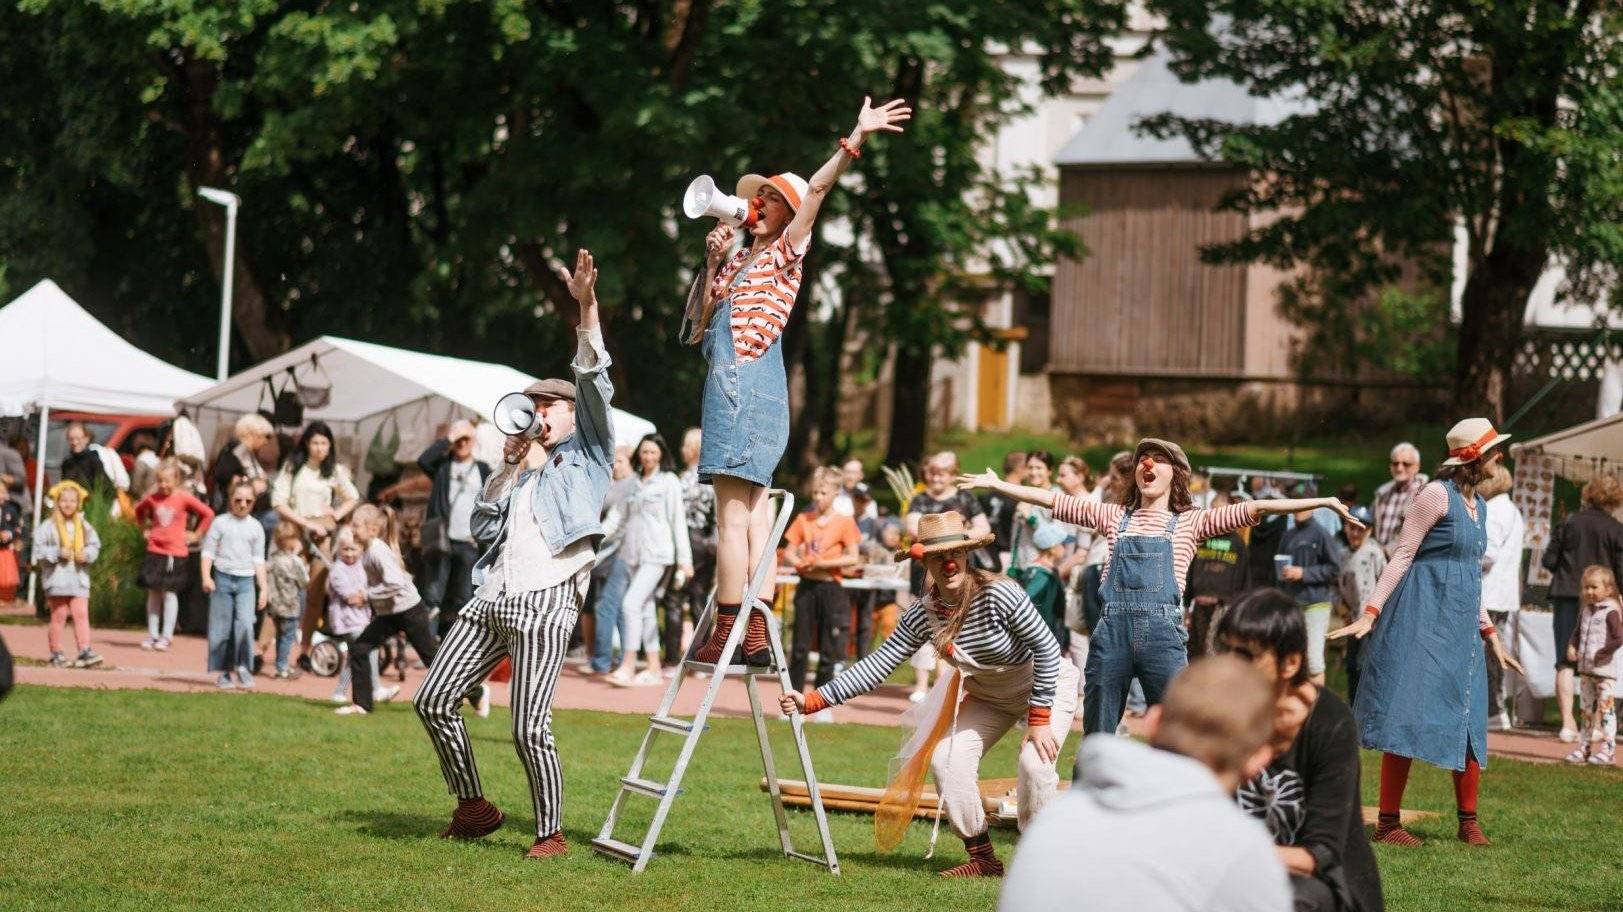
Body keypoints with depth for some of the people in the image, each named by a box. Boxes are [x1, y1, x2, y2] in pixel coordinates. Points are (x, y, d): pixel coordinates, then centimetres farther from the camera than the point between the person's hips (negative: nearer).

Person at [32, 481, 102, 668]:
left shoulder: (84, 526, 9)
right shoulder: (48, 526, -2)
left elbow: (95, 546, 12)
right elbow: (38, 549, -6)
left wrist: (87, 554, -8)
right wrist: (57, 553, -18)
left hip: (79, 577, 3)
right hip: (56, 577, -3)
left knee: (81, 614, -6)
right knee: (59, 616, 4)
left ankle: (85, 651, -9)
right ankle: (56, 654, 11)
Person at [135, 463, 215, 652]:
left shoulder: (184, 498, -7)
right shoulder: (153, 498, 3)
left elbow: (208, 514, -4)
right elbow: (139, 510, 23)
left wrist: (196, 535, -2)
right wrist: (146, 528, 15)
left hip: (175, 553, -4)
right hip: (155, 551, 4)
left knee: (170, 593, -3)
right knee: (153, 592, 6)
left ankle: (166, 635, 1)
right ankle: (152, 634, 12)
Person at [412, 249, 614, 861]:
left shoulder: (586, 455, 8)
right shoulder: (520, 470, 25)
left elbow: (593, 384, -5)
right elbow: (481, 528, 14)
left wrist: (587, 305, -17)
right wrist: (509, 468, 3)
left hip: (545, 602, -7)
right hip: (492, 598, 7)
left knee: (529, 728, -14)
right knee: (434, 700, 4)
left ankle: (551, 833, -1)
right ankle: (474, 808, 16)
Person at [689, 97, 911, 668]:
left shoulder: (785, 251, 1)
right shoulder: (740, 259, 22)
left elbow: (816, 191, -10)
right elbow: (701, 320, 17)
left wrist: (856, 139, -18)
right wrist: (712, 263, 7)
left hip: (749, 379, -9)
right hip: (729, 382, 9)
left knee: (733, 513, -13)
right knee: (752, 508, 5)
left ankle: (727, 633, -16)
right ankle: (754, 634, 4)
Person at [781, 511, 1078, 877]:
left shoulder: (999, 594, -32)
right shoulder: (923, 615, -16)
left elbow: (1047, 649, -26)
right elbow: (876, 666, -16)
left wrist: (1039, 719, -25)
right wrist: (811, 701, -23)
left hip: (1046, 685, -6)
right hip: (989, 695, 6)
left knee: (1035, 761, -26)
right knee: (946, 758, -9)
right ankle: (982, 858, 7)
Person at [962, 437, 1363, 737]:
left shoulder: (1190, 522, 9)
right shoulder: (1114, 516, 16)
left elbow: (1254, 509, 2)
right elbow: (1053, 500, 17)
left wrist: (1322, 502, -4)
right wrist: (996, 485, 14)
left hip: (1162, 631, -2)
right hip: (1112, 629, 2)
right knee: (1096, 738, 8)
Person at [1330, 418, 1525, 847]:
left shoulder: (1478, 505, 17)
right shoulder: (1437, 495, -8)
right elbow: (1402, 555, -10)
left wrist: (1490, 634, 26)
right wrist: (1370, 613, -16)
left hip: (1460, 626, 8)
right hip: (1422, 618, -8)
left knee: (1469, 720, 7)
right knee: (1408, 717, -9)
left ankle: (1468, 821, 15)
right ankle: (1388, 823, -6)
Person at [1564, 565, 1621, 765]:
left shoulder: (1611, 612, -12)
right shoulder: (1585, 611, 12)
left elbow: (1618, 639, -19)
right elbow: (1577, 633, 22)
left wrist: (1600, 654, -18)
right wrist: (1571, 648, 3)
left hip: (1605, 669, -8)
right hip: (1585, 669, 8)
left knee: (1605, 709, -5)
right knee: (1587, 709, 13)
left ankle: (1607, 749, -2)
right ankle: (1585, 747, 18)